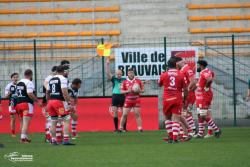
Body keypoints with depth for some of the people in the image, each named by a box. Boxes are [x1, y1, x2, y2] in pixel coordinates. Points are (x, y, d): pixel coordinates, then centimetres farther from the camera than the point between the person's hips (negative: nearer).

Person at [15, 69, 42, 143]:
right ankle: (23, 138, -13)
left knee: (23, 122, 16)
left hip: (19, 103, 8)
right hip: (27, 104, -8)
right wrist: (37, 101, -14)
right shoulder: (29, 83, -11)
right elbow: (30, 94, -20)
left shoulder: (19, 83, 15)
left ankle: (24, 137, 19)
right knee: (26, 122, -8)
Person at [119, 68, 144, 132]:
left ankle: (140, 128, 1)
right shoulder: (124, 82, 3)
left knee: (137, 114, -2)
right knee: (124, 114, -1)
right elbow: (121, 91, 1)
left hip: (136, 100, 0)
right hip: (128, 100, 0)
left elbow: (143, 90, 8)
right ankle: (121, 128, 8)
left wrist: (139, 91, -13)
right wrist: (128, 91, -16)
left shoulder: (138, 81, 4)